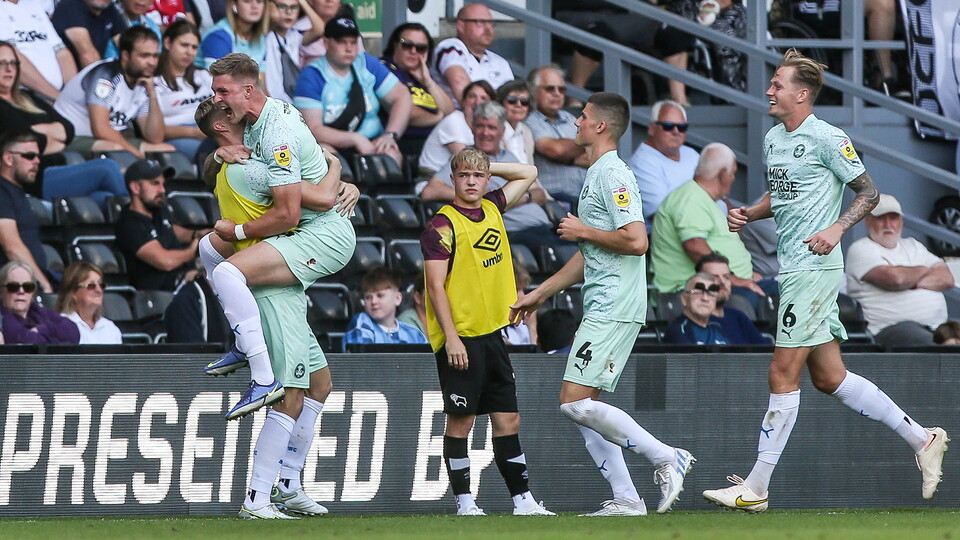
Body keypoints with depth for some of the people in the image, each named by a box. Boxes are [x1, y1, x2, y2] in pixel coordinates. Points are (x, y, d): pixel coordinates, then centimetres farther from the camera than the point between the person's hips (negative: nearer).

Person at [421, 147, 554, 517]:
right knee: (460, 421, -2)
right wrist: (451, 338, -19)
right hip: (460, 338, -7)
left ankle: (523, 500, 9)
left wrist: (487, 167, 14)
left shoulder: (492, 208, 12)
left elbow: (527, 174, 28)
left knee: (508, 420, 7)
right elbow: (436, 286, -13)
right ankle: (464, 502, 2)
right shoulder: (443, 225, -9)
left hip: (492, 334, 7)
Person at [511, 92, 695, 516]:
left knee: (575, 402, -15)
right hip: (601, 308, 10)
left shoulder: (613, 175, -11)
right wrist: (540, 294, 30)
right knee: (582, 408, 7)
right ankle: (625, 499, 6)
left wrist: (583, 231, -11)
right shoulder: (596, 175, 21)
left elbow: (636, 241, -24)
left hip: (614, 309, -10)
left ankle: (667, 458, -11)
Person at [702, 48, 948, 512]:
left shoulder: (827, 139, -11)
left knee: (783, 374, -8)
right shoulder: (773, 139, 14)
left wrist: (837, 228, -21)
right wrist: (748, 213, 9)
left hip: (814, 268, -9)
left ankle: (755, 489, -5)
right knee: (828, 377, 10)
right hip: (791, 267, 9)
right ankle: (922, 439, 20)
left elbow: (868, 192, -7)